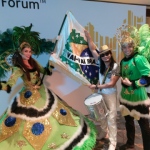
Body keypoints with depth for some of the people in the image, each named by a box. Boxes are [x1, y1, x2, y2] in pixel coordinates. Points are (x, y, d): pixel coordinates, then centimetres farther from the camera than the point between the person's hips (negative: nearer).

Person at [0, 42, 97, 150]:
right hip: (29, 97, -6)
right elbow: (9, 85, -35)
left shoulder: (33, 62, -2)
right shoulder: (18, 68, -21)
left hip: (43, 92, 7)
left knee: (56, 113, 19)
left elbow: (46, 71, 9)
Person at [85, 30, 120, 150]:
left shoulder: (116, 67, -19)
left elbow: (111, 84, -22)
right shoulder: (101, 63, -5)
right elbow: (92, 49, -4)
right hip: (100, 93, 5)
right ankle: (103, 132, 41)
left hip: (110, 95, -5)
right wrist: (88, 35, -8)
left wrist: (96, 86, -23)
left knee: (111, 119, -2)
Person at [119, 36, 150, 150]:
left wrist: (132, 84, -21)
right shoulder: (123, 61, 7)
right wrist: (123, 81, 6)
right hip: (126, 97, 7)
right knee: (128, 120, 20)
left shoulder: (139, 59, -16)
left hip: (138, 98, -7)